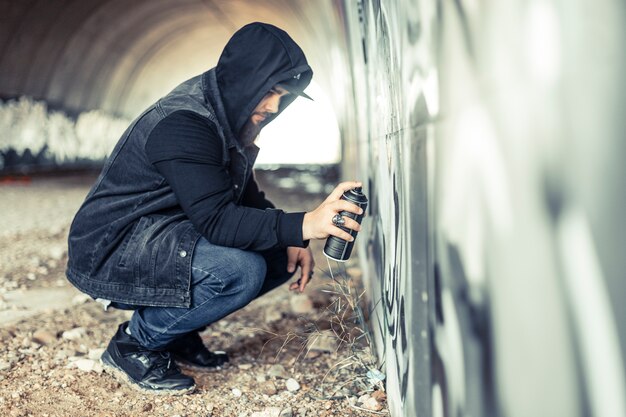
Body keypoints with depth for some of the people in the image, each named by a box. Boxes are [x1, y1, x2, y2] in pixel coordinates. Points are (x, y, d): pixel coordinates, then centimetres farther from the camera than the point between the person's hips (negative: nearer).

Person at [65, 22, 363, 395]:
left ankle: (177, 333, 10)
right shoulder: (184, 124, -24)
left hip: (164, 240, 9)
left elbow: (247, 198, 11)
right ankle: (134, 345, -8)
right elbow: (215, 219, -31)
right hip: (111, 253, -9)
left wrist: (291, 241, -5)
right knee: (241, 270, -30)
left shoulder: (230, 121, 5)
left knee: (280, 256, 1)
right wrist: (301, 226, -39)